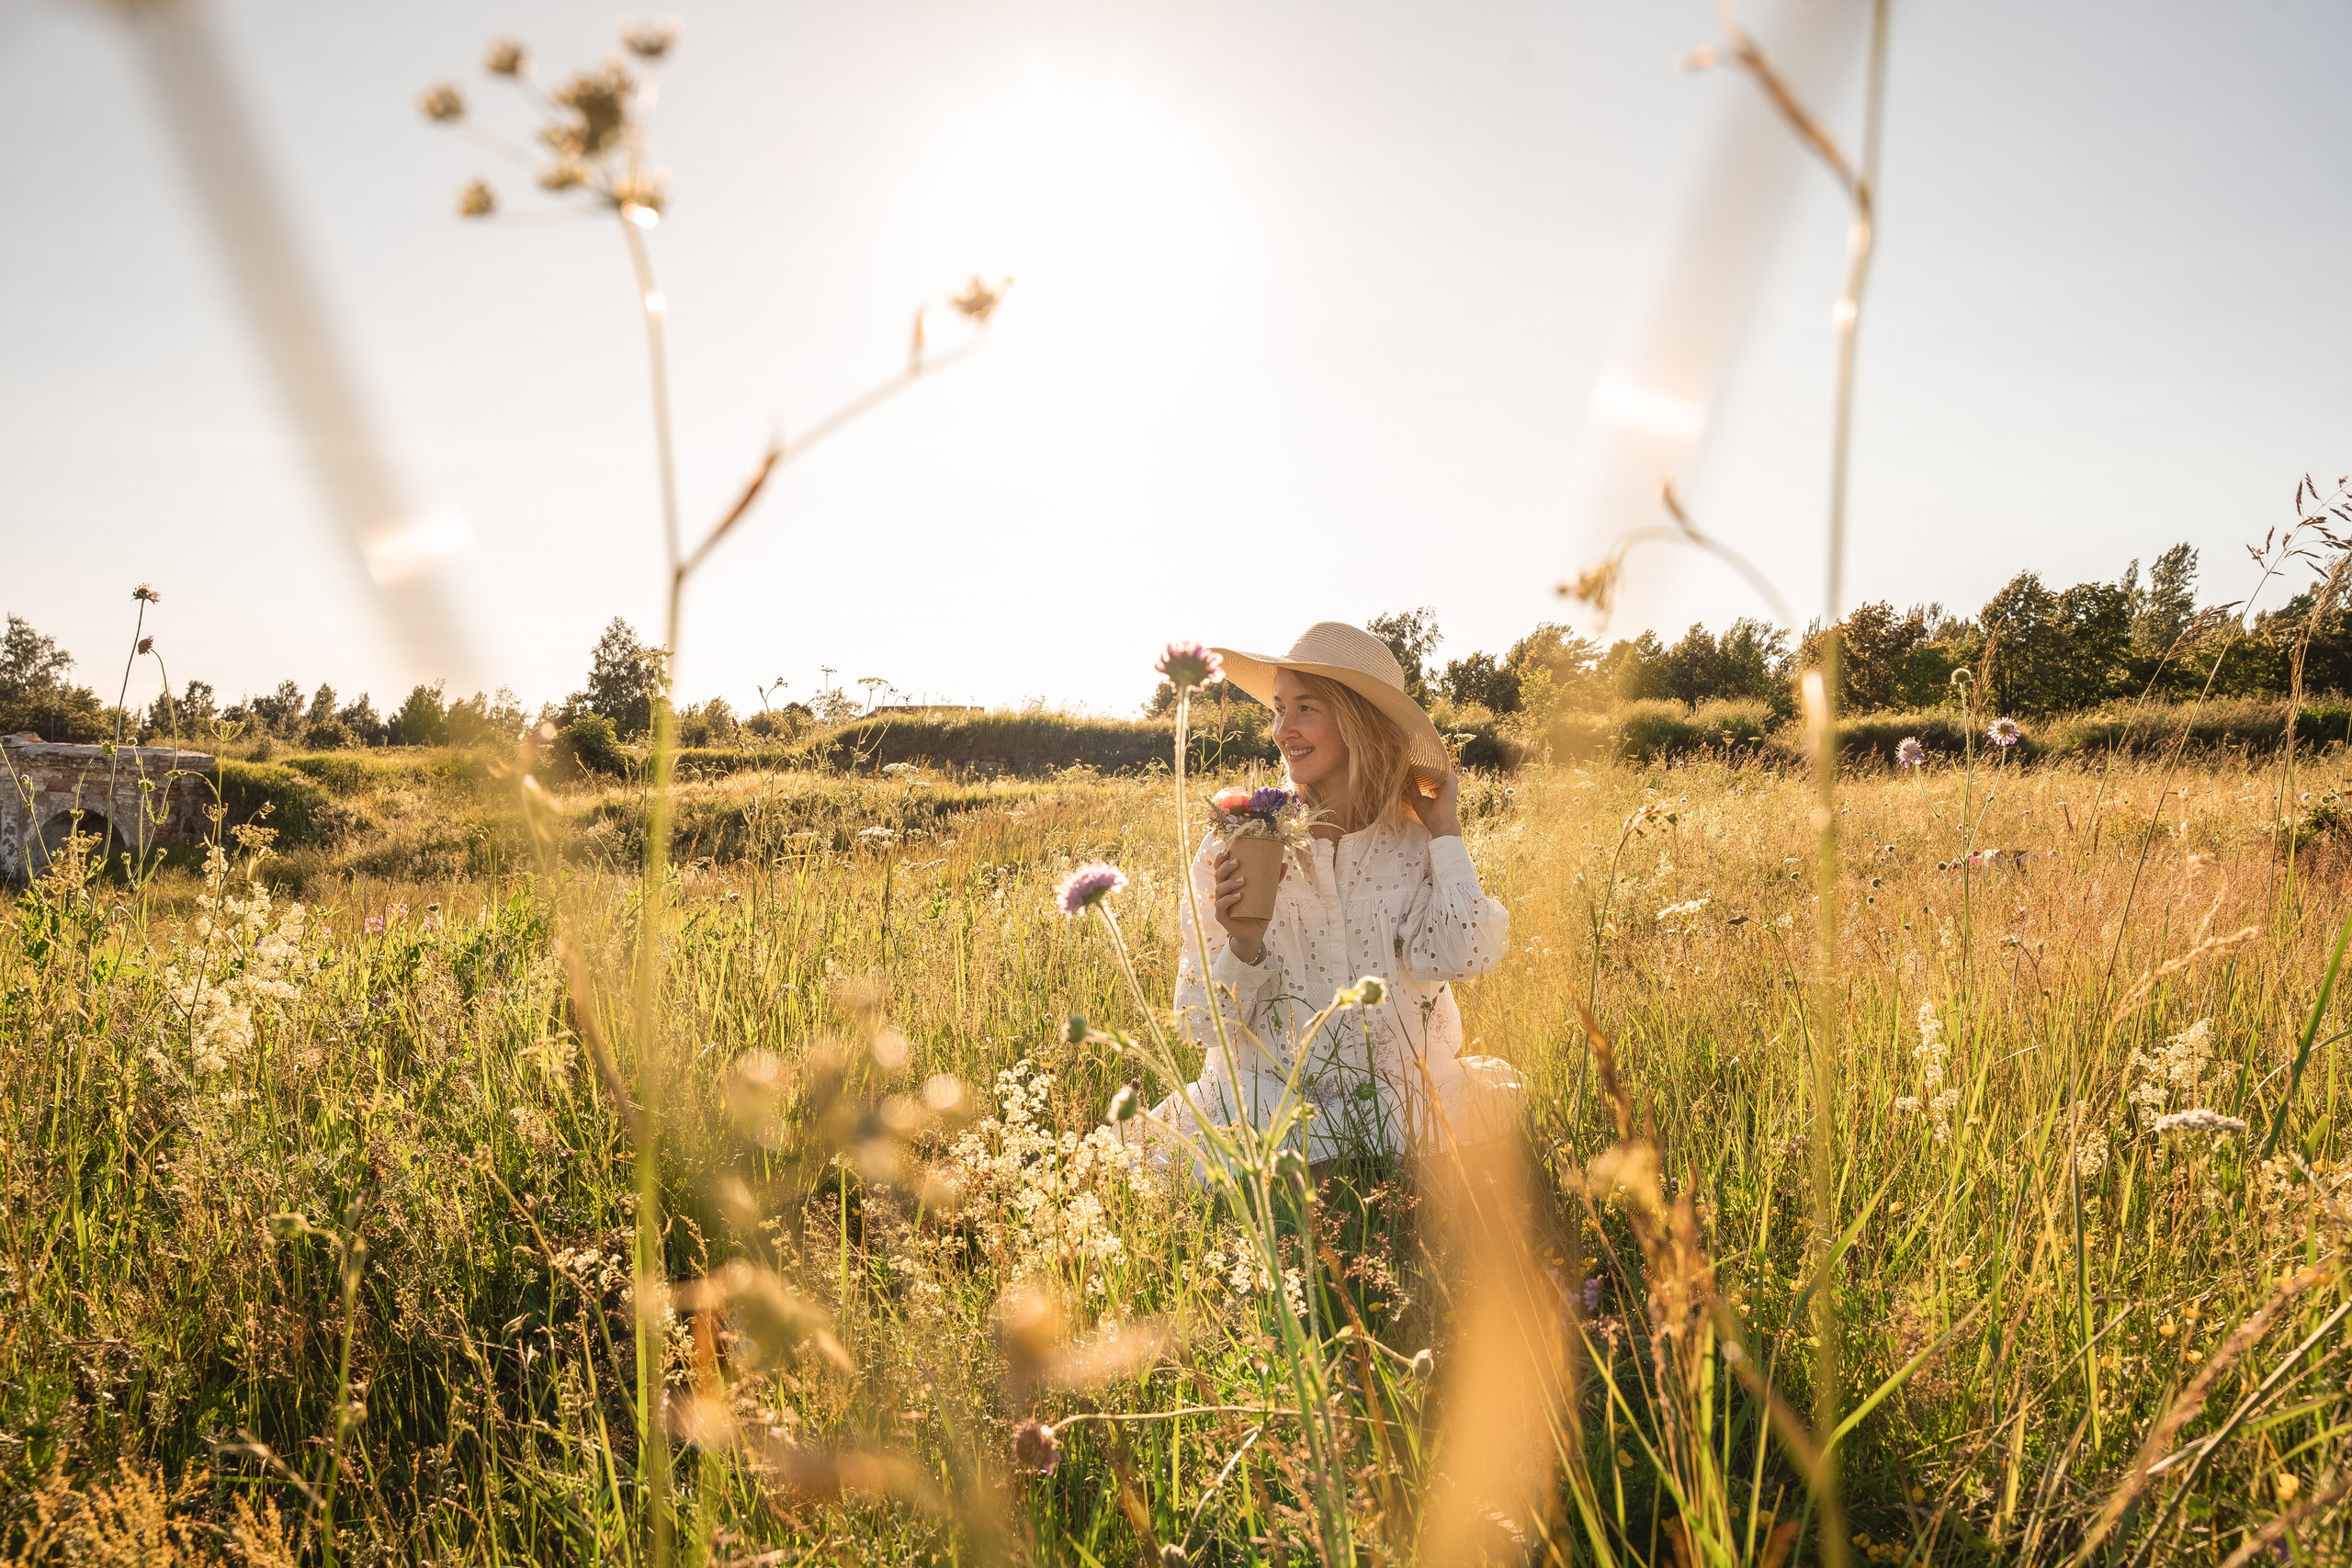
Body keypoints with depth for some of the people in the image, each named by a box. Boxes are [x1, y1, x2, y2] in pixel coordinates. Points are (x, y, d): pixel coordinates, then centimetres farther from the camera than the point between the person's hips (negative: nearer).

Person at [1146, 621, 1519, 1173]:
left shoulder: (1417, 845, 1)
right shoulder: (1235, 844, -2)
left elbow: (1465, 956, -19)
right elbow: (1203, 1026, -1)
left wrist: (1446, 828, -6)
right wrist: (1243, 945, -21)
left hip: (1398, 1122, 1)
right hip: (1270, 1114, -1)